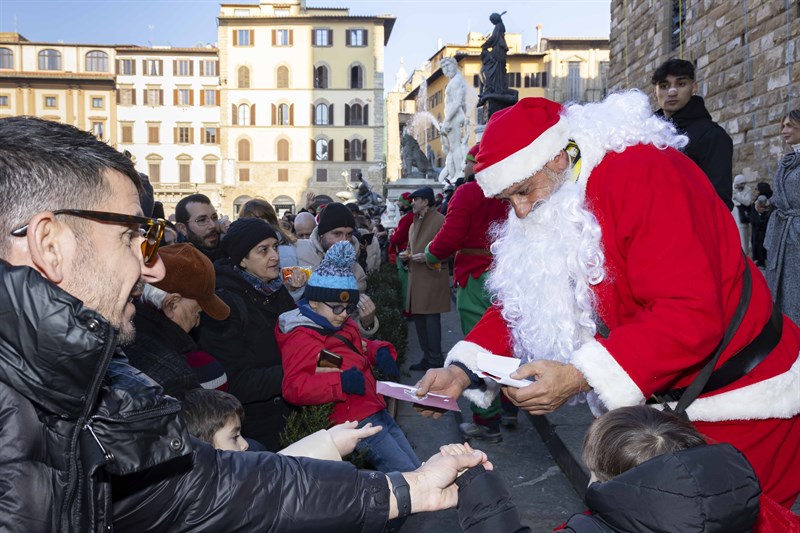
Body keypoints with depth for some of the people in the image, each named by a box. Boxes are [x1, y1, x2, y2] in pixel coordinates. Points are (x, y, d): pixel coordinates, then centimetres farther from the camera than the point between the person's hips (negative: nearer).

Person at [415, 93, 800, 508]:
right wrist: (463, 372, -14)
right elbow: (519, 304, 0)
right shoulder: (543, 212, -1)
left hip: (737, 401, -7)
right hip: (652, 402, 7)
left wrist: (578, 377, -37)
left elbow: (690, 313, -32)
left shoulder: (646, 174, -26)